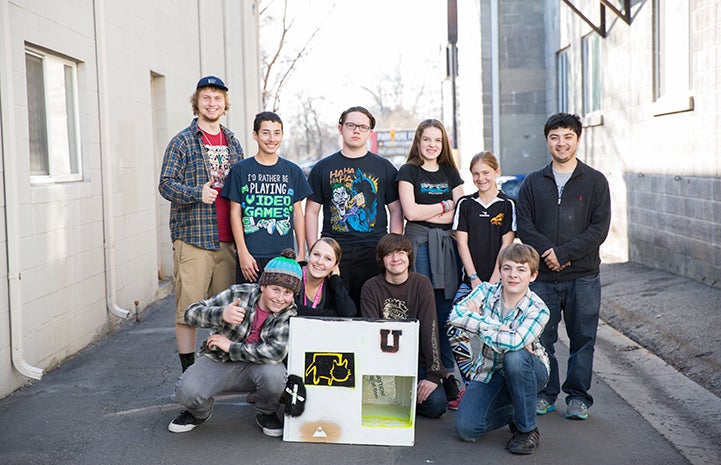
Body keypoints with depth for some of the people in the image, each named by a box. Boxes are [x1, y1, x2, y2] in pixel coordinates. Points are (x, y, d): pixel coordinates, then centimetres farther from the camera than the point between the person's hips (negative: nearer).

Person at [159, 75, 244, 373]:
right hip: (193, 236, -5)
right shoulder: (182, 142, 1)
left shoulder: (233, 143, 17)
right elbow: (166, 184, -6)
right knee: (189, 307, -4)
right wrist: (197, 193, -24)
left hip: (228, 239, 5)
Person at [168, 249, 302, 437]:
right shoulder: (239, 293, -16)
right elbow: (192, 312, -15)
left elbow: (276, 352, -30)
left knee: (273, 374, -34)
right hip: (219, 361, 0)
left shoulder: (289, 314, -14)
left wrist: (231, 346, -25)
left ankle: (266, 414, 1)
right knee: (186, 392, -26)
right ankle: (199, 412, 14)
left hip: (255, 366, 0)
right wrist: (221, 315, -36)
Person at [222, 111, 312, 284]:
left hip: (285, 256, 2)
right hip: (250, 256, -2)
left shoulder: (292, 171, 9)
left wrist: (301, 254, 6)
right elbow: (235, 213, 1)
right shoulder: (240, 170, 3)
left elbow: (298, 213, 11)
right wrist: (243, 253, -6)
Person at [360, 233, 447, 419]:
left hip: (417, 362, 1)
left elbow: (430, 329, -10)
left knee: (436, 404, -21)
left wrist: (434, 375, -18)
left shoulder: (422, 284, -2)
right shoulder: (371, 288, -2)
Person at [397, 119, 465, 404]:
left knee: (446, 311, 1)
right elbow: (410, 211, -9)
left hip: (447, 244, 4)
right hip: (419, 243, -3)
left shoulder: (450, 172, 16)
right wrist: (445, 205, 1)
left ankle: (448, 375, 5)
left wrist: (426, 213, -4)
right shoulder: (408, 171, 4)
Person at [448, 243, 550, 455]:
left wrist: (477, 324, -24)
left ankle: (528, 429, -17)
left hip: (526, 371, -3)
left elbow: (514, 342, -38)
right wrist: (500, 327, -31)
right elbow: (456, 315, -29)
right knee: (466, 429, -17)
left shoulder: (538, 310, -19)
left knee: (514, 357, -39)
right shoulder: (486, 291, -10)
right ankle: (514, 412, 17)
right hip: (489, 371, 3)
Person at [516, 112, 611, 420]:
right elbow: (523, 225, 2)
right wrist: (547, 252, -14)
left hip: (584, 276, -1)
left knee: (582, 339, 4)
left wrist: (564, 253, -14)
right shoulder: (533, 183, 10)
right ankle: (545, 394, 20)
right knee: (541, 338, 5)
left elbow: (599, 228, -4)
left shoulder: (595, 181, 4)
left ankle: (577, 397, 18)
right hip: (542, 276, 1)